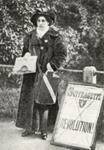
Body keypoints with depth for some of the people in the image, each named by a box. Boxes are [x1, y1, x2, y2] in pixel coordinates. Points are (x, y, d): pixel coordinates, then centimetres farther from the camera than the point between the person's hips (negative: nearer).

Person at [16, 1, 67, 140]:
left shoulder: (55, 37, -2)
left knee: (43, 102, -4)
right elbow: (25, 51, 22)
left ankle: (43, 130, 4)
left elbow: (62, 54, -5)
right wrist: (26, 55, 0)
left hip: (45, 74, -4)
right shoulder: (30, 36, 12)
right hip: (31, 74, 4)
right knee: (29, 100, 3)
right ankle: (30, 127, 12)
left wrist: (51, 66, -14)